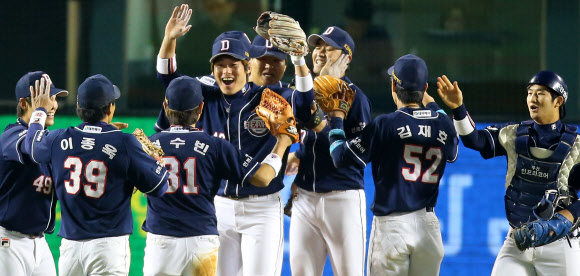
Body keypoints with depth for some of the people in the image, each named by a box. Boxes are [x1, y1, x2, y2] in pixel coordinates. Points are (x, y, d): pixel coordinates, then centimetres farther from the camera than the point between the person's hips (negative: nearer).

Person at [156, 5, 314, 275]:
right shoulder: (208, 99, 6)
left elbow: (305, 101, -21)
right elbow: (168, 78, 4)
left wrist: (298, 58, -35)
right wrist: (169, 38, -12)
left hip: (262, 209, -4)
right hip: (218, 207, 4)